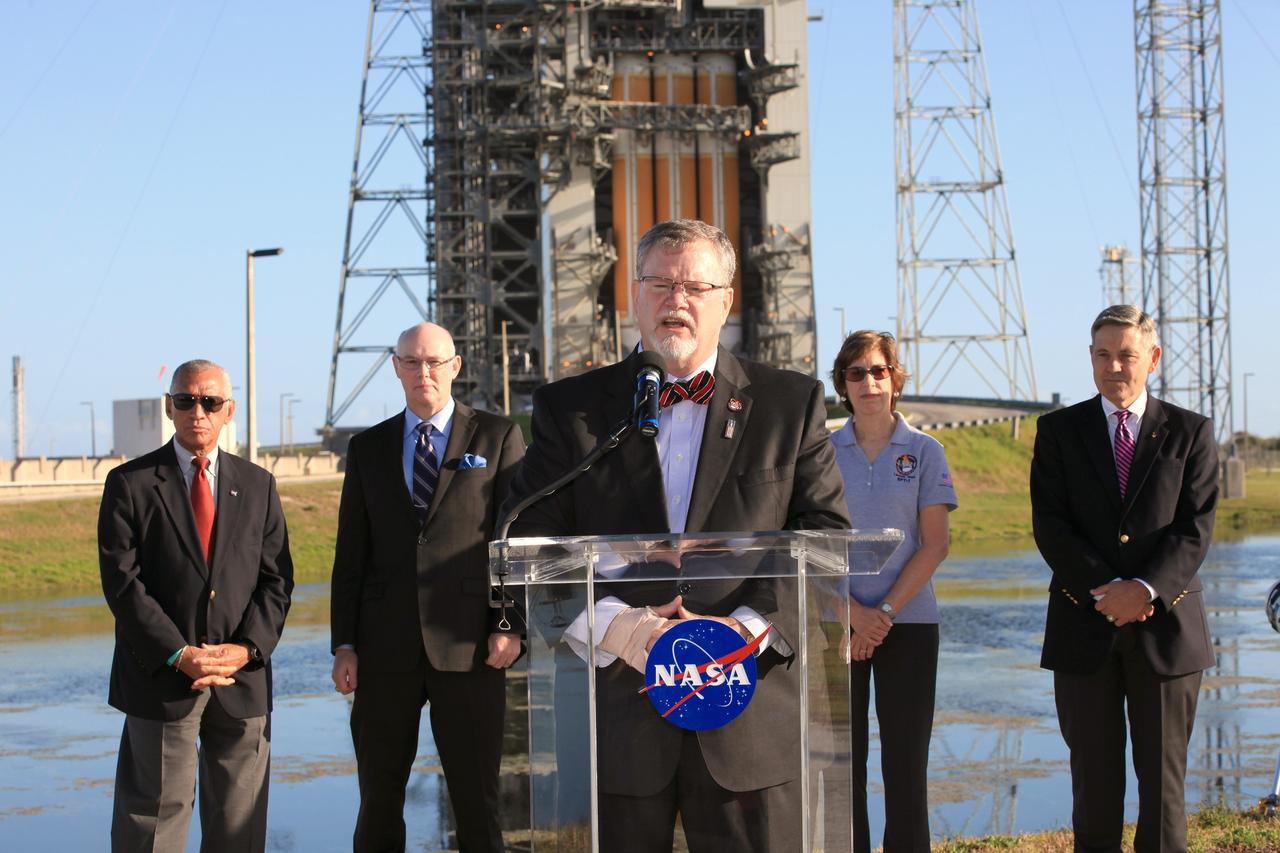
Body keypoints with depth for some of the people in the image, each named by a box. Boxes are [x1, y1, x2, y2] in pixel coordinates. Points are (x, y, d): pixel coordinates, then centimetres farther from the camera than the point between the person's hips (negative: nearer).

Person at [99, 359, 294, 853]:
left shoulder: (257, 485, 11)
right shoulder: (129, 484, 1)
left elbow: (276, 579, 7)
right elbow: (122, 582, -7)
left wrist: (246, 649, -10)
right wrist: (179, 656, -15)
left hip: (243, 681, 3)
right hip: (161, 680, -3)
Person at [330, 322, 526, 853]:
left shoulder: (499, 438, 5)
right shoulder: (367, 449, 13)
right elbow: (351, 554, 11)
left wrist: (511, 625, -8)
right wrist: (345, 644, 5)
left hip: (469, 644, -3)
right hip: (386, 647, 3)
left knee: (477, 800, 3)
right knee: (378, 799, 8)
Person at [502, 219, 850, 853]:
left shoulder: (790, 403, 7)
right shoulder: (571, 408, 7)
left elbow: (829, 539, 1)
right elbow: (525, 548, 1)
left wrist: (747, 628, -13)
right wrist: (613, 625, -15)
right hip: (613, 720, 0)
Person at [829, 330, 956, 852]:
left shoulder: (924, 451, 3)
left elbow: (935, 544, -1)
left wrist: (885, 612, -9)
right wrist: (853, 613, -10)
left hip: (909, 621, -1)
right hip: (838, 624, 1)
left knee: (906, 756, 2)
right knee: (843, 754, 2)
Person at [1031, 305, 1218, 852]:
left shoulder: (1190, 433, 6)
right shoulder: (1060, 431, 7)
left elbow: (1194, 530, -2)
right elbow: (1050, 526, -2)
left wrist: (1145, 589, -17)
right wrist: (1107, 589, -13)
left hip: (1165, 624, 0)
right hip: (1084, 627, 0)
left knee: (1163, 776, 4)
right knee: (1094, 777, 5)